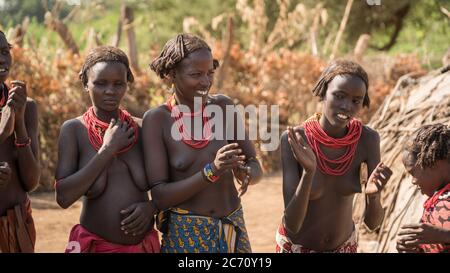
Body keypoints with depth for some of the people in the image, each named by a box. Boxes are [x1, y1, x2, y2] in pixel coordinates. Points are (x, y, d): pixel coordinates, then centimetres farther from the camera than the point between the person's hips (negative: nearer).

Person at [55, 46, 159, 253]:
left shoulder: (143, 128, -2)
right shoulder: (73, 129, -7)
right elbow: (63, 197, -16)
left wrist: (151, 206, -11)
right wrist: (107, 149, -17)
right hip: (94, 244, -2)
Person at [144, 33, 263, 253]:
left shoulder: (224, 106, -3)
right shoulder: (157, 119, -11)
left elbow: (255, 167, 4)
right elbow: (160, 196, -15)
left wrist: (246, 174, -19)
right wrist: (212, 171, -26)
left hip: (233, 230, 3)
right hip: (184, 235, -3)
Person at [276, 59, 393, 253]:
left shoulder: (368, 139, -20)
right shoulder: (294, 140, -27)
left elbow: (372, 222, -20)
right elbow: (292, 224, -30)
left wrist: (373, 195, -42)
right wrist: (309, 172, -45)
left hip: (343, 246, 2)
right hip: (296, 247, -2)